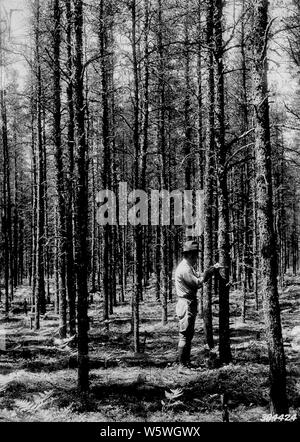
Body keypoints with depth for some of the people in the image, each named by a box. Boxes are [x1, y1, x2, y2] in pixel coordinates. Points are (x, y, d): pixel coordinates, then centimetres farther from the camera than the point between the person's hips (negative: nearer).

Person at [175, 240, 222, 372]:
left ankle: (187, 362, 22)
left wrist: (213, 269, 6)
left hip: (191, 304, 11)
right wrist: (212, 269, -12)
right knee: (185, 335, -8)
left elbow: (199, 279, 14)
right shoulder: (184, 268, -17)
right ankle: (182, 365, -5)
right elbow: (198, 283, -20)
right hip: (186, 303, -11)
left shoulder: (189, 267, 17)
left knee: (189, 335, 15)